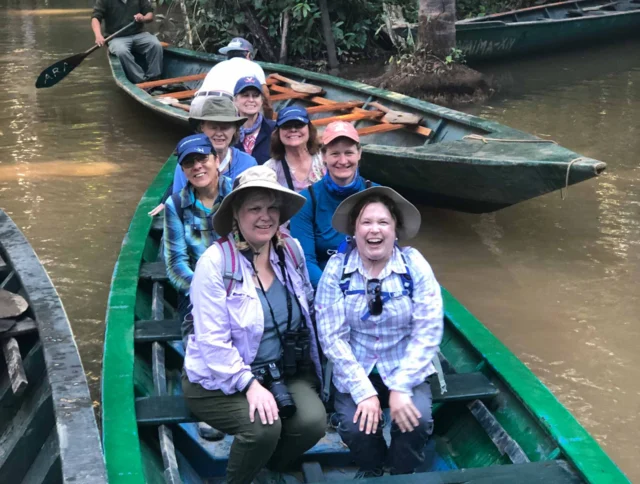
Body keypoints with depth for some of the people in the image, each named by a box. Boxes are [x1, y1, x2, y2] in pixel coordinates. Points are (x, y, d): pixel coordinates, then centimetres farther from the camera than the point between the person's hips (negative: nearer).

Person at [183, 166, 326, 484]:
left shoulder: (292, 251, 0)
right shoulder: (216, 262, -16)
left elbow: (308, 311, 13)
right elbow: (212, 341, -20)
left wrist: (312, 369, 9)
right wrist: (249, 384, -27)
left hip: (286, 372, 5)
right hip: (220, 381, -5)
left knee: (313, 421, -20)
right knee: (263, 426, -29)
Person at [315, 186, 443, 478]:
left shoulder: (415, 266, -10)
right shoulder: (336, 269, -10)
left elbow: (427, 332, -12)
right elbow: (332, 337, -12)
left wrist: (401, 388, -19)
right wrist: (364, 392, -18)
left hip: (405, 370, 0)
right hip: (355, 372, 0)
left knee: (416, 420, -25)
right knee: (355, 427, -23)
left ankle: (403, 477, 9)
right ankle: (370, 473, 14)